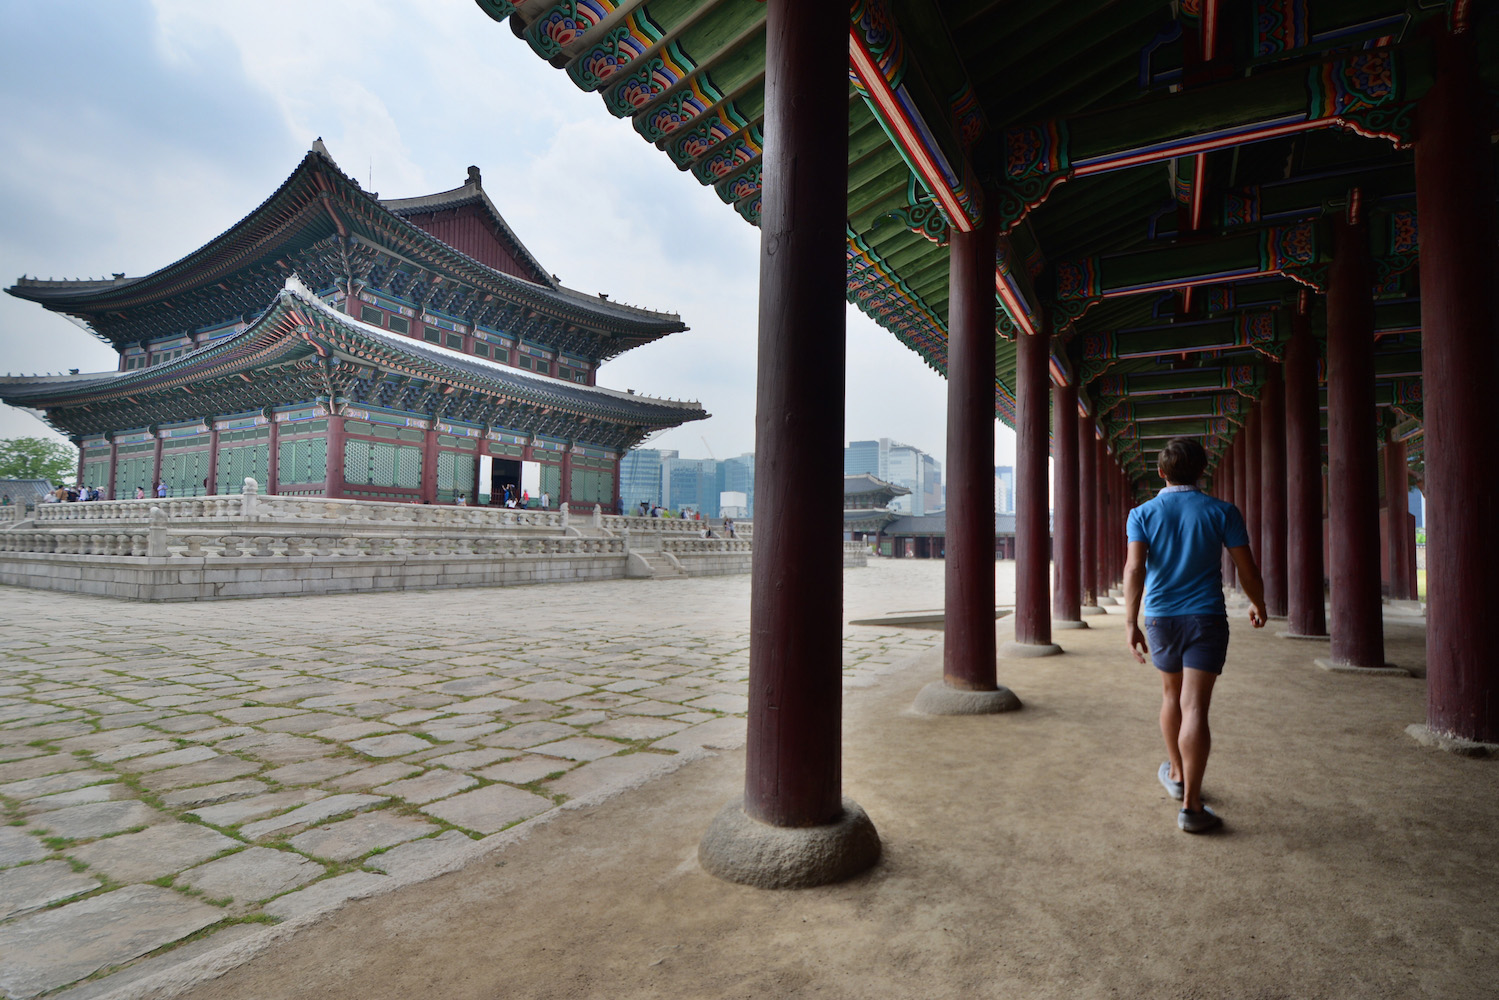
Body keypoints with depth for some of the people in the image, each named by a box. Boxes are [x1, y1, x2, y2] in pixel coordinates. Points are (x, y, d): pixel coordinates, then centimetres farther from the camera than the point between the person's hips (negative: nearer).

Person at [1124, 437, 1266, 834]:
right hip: (1206, 618, -2)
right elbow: (1247, 568, 2)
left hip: (1160, 619, 2)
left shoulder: (1143, 514, -1)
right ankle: (1191, 806, -9)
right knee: (1195, 707, -6)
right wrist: (1258, 605, 21)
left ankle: (1176, 774, 39)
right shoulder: (1222, 511, 0)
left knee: (1172, 695, 22)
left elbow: (1135, 567, -14)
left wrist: (1130, 623, -17)